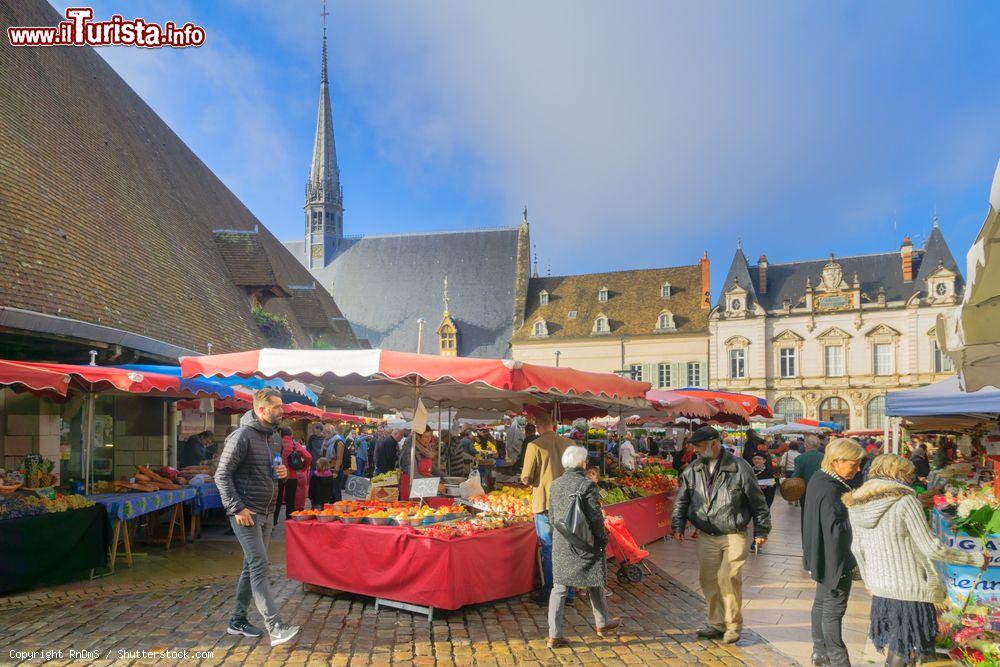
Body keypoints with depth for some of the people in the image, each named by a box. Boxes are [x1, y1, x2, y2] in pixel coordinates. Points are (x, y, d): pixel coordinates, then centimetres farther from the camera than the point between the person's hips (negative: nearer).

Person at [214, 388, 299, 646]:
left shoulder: (275, 437, 11)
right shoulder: (242, 436, -15)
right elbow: (222, 475, -14)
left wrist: (281, 472, 2)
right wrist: (237, 508, -19)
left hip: (266, 513, 8)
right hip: (245, 513, -8)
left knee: (251, 567, 14)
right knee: (260, 568, -11)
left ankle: (237, 620, 26)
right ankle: (275, 628, -13)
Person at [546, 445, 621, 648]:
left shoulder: (556, 484, 3)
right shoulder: (587, 485, -16)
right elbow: (595, 517, -16)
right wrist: (603, 538, -3)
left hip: (561, 542, 4)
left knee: (559, 586, 7)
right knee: (594, 583, 16)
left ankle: (554, 635, 4)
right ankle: (602, 624, 35)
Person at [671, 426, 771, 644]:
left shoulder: (739, 468, -8)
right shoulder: (691, 471, 3)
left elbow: (758, 501, 1)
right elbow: (681, 501, 13)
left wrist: (761, 531, 3)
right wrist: (678, 526, 4)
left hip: (734, 536, -4)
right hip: (706, 537, 4)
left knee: (728, 578, -11)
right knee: (708, 580, 7)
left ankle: (733, 626, 8)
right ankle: (717, 624, 24)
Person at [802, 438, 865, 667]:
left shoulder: (818, 480, 4)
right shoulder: (830, 491, -27)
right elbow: (835, 531, -27)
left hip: (822, 558, 11)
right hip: (835, 560, -11)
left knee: (822, 603, 21)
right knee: (833, 611, 1)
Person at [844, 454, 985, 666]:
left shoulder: (856, 505, 3)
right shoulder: (905, 501, -15)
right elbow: (932, 548, -14)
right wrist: (975, 559, -2)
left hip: (880, 587, 5)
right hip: (911, 589, -5)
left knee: (896, 643, 18)